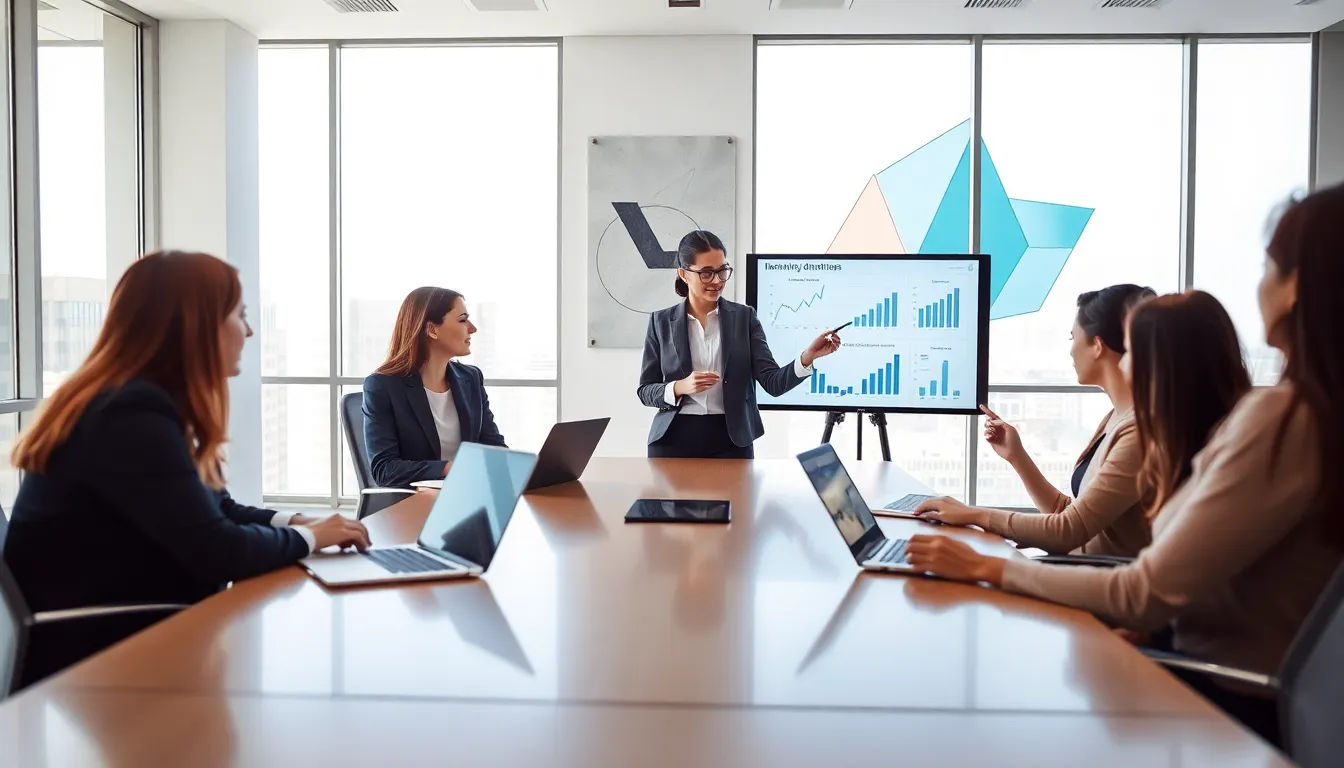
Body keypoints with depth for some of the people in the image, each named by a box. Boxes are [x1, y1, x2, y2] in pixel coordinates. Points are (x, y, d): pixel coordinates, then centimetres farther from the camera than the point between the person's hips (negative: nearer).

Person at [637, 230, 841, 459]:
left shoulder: (744, 317, 2)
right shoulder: (662, 321, 3)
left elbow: (773, 383, -5)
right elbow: (645, 390, 4)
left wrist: (808, 357, -23)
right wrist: (680, 387, -16)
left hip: (731, 441, 0)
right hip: (673, 440, 0)